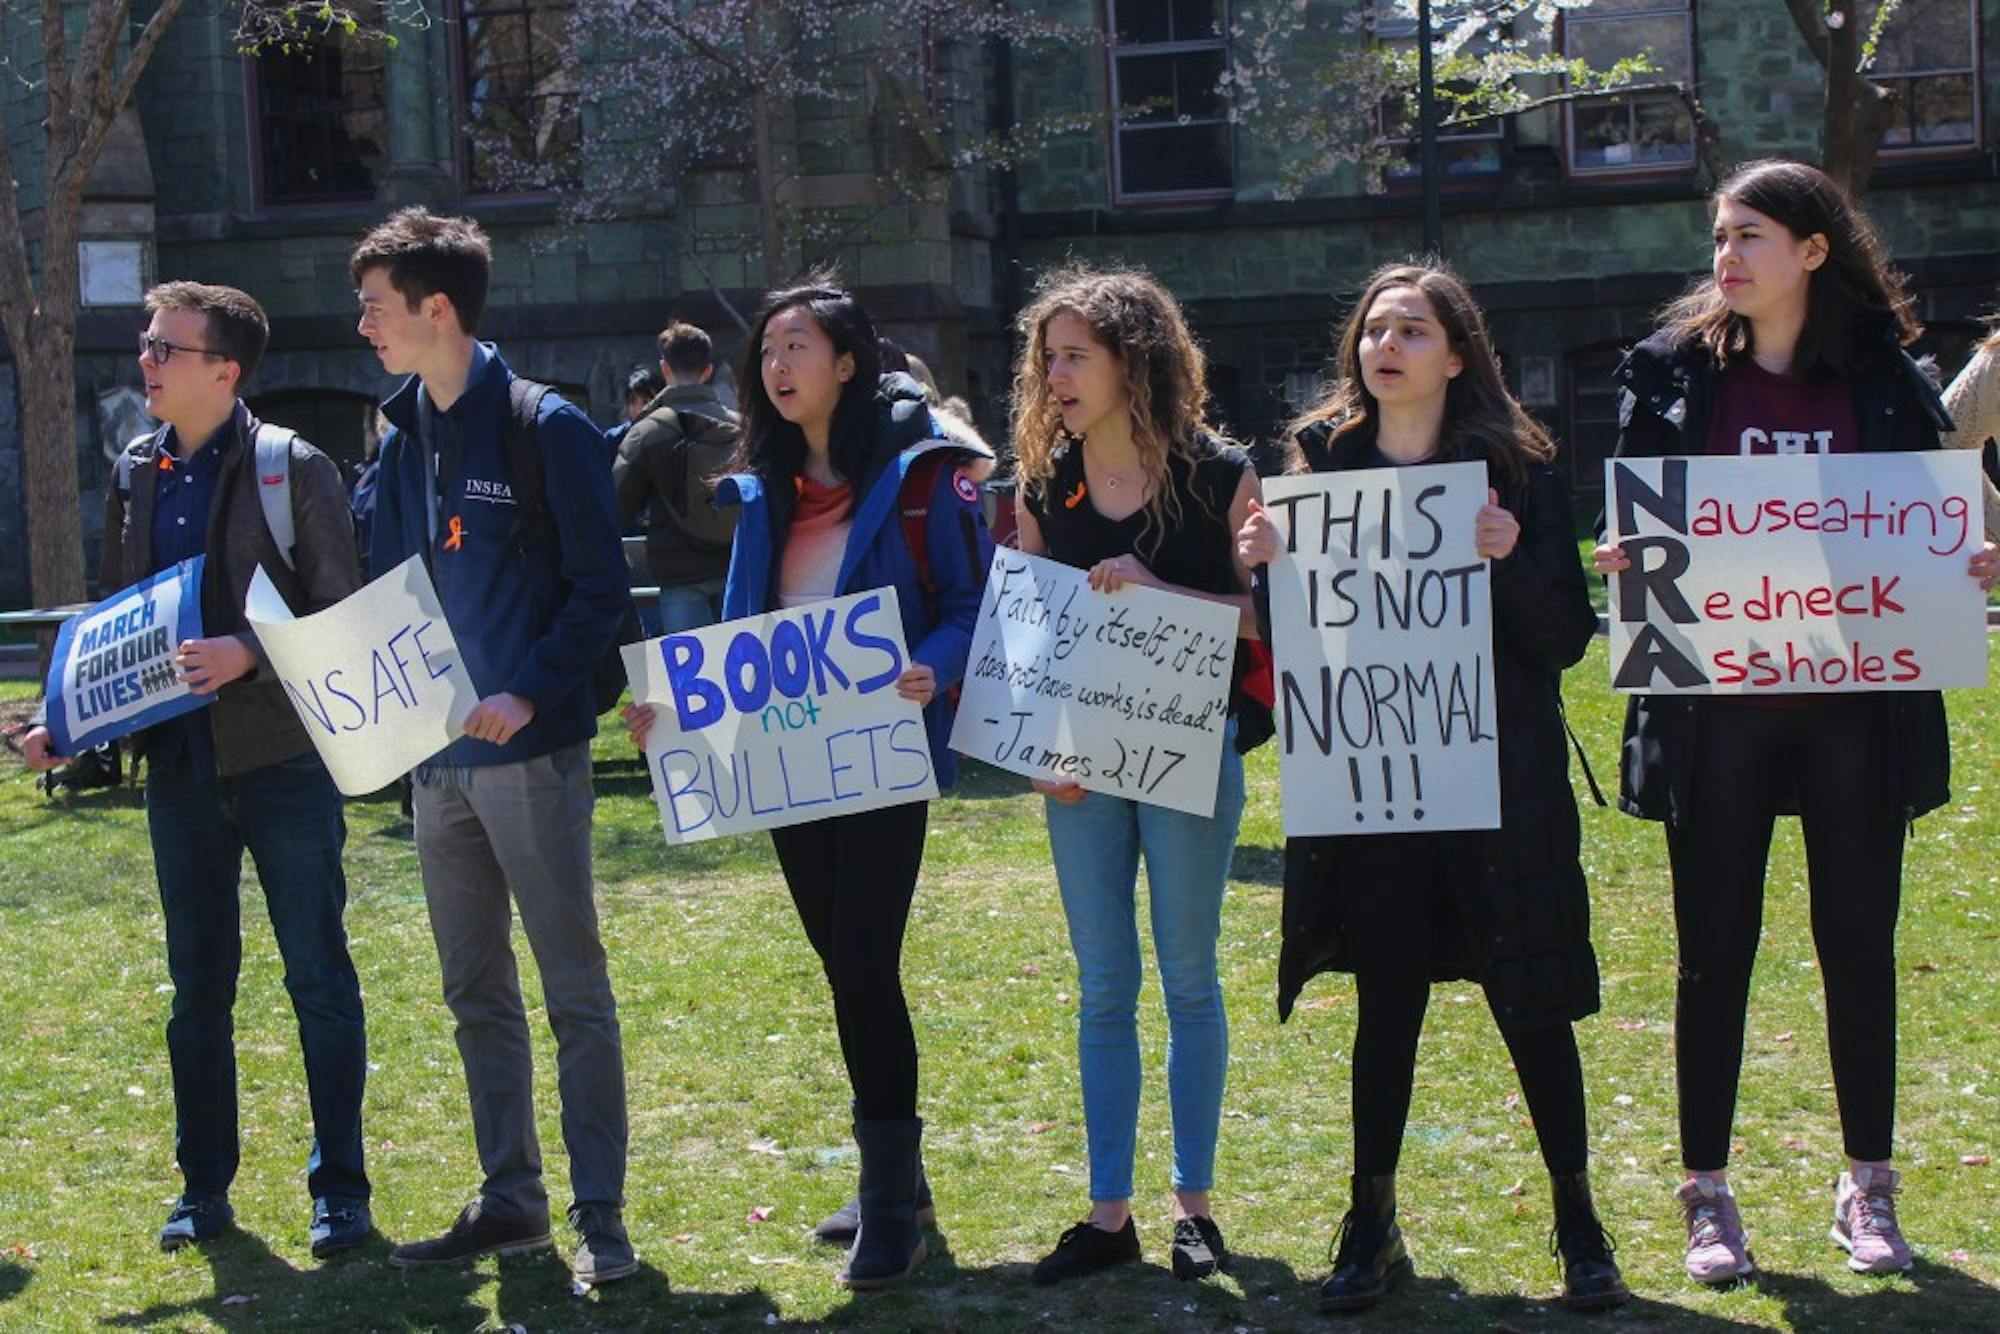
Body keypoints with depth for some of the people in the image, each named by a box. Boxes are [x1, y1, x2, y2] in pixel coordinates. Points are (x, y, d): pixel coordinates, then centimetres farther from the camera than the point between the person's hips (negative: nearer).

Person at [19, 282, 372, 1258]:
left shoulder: (294, 471, -8)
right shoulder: (136, 476, 8)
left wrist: (250, 655, -23)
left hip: (283, 761, -5)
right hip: (179, 765, 5)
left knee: (319, 980, 3)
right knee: (197, 985, 12)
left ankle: (340, 1192, 11)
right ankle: (204, 1187, 23)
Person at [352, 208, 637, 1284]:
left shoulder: (546, 428, -8)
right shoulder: (403, 438, 12)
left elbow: (598, 589, -10)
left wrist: (529, 693, -21)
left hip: (531, 751, -7)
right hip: (435, 754, 7)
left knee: (574, 989, -1)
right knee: (476, 992, 12)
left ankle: (600, 1212, 5)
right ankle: (510, 1198, 22)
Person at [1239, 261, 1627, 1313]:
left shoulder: (1515, 471, -1)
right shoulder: (1321, 464, 7)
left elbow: (1566, 639, -3)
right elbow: (1299, 636, 10)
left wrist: (1510, 563, -20)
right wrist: (1266, 567, -9)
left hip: (1497, 774, -2)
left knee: (1530, 1003, 2)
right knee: (1385, 998, 8)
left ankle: (1577, 1221, 16)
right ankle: (1372, 1224, 18)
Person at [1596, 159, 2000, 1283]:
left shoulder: (1887, 374, 3)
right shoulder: (1672, 371, 2)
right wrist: (1626, 562, -17)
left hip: (1855, 706, 1)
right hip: (1717, 711, -1)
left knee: (1860, 943, 8)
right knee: (1716, 951, 4)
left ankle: (1870, 1187, 22)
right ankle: (1708, 1194, 15)